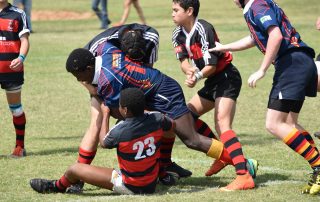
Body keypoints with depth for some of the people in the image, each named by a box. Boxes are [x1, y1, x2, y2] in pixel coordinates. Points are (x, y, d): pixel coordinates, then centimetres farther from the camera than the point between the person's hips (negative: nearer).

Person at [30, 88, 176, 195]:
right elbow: (172, 125, 13)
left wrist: (105, 114, 13)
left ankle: (58, 186, 38)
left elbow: (103, 143, 1)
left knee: (74, 169, 6)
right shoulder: (156, 119, -13)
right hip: (151, 185, 5)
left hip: (130, 187, -5)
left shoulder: (119, 131, -24)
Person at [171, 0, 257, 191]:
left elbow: (212, 65, -22)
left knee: (222, 124, -23)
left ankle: (244, 176, -35)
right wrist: (190, 70, -21)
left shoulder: (204, 30, -22)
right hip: (212, 82, 10)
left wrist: (198, 76, -38)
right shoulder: (178, 34, 4)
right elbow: (184, 59, 0)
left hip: (226, 78, -10)